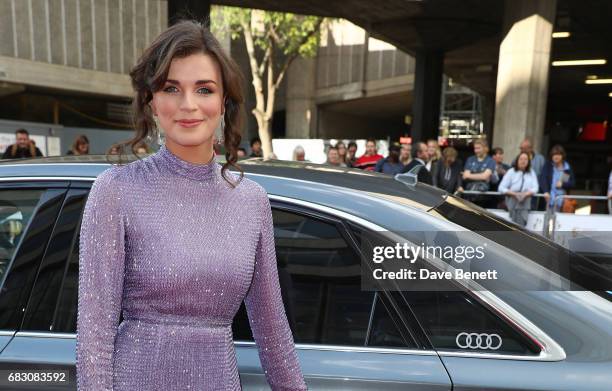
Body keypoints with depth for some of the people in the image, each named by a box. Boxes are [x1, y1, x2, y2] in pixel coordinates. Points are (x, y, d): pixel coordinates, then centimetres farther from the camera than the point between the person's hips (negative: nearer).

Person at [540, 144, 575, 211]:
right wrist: (545, 191, -26)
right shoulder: (547, 165, 2)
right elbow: (543, 179, -11)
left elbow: (572, 183, 11)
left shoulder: (567, 168, 9)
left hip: (561, 198, 2)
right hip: (549, 197, -2)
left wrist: (563, 184, -10)